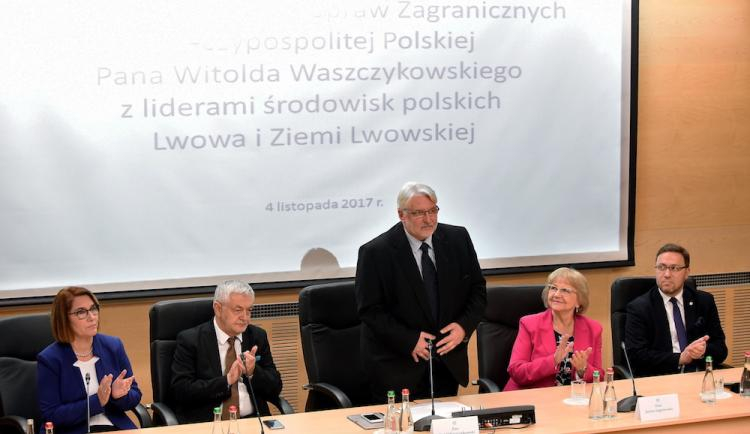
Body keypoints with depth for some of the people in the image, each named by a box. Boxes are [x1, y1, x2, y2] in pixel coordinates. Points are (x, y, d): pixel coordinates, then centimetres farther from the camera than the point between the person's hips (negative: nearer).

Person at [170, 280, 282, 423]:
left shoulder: (258, 336, 11)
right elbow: (181, 390, -9)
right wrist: (226, 380, -17)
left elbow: (275, 389, 10)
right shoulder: (190, 340, 0)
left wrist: (253, 372, -8)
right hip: (204, 423, -2)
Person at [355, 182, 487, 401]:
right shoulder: (375, 253, -12)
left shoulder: (458, 239, 0)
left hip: (449, 361, 4)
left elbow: (478, 289, 7)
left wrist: (464, 326, -10)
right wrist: (409, 341, -20)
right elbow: (370, 310, -12)